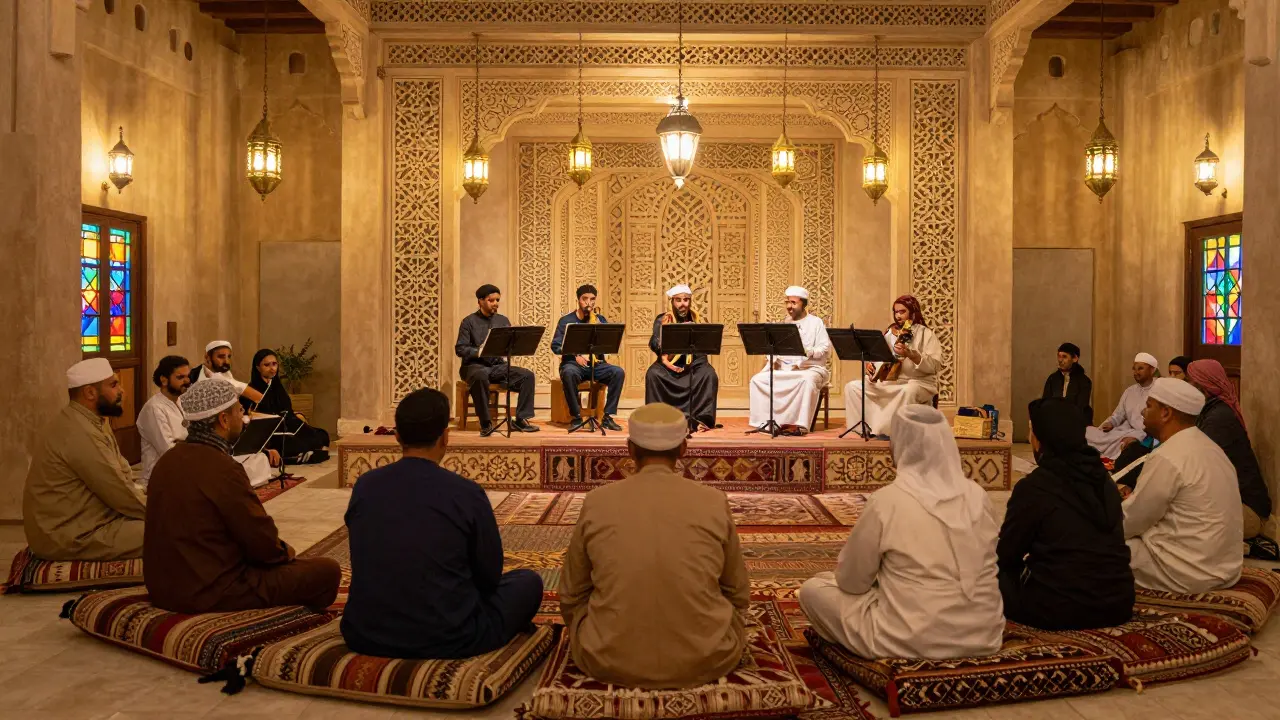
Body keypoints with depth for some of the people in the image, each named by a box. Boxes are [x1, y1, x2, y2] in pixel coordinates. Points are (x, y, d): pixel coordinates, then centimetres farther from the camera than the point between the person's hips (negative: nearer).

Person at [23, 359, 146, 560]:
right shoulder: (80, 434, -23)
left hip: (82, 521, 10)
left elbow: (123, 472, 9)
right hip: (70, 537, -10)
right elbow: (122, 496, -21)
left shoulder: (95, 421, 9)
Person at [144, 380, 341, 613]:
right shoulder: (222, 469, -22)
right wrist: (285, 551, 5)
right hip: (212, 594, -9)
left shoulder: (167, 460, 5)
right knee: (328, 571, -2)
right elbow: (264, 544, -18)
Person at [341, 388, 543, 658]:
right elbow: (490, 576, -3)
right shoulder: (466, 493, -15)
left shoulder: (364, 486, -2)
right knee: (528, 581, 18)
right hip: (446, 638, -5)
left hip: (366, 635, 5)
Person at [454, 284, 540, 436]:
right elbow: (460, 349, -6)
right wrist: (478, 352, -23)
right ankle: (485, 423, -29)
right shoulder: (469, 321, 1)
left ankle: (520, 420, -16)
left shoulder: (503, 320, 14)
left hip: (498, 365, 5)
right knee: (480, 376, -40)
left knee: (527, 375, -19)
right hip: (475, 365, -4)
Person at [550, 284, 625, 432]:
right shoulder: (566, 320, 7)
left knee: (619, 372, -24)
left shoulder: (600, 319, 14)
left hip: (597, 364, 3)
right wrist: (576, 356, -16)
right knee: (568, 373, -37)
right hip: (573, 363, -3)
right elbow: (555, 345, -1)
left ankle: (608, 416, -18)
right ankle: (576, 417, -25)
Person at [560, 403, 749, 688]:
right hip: (706, 662, 1)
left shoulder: (597, 502, -3)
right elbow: (739, 595, 9)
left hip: (611, 662, 0)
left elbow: (571, 598, 7)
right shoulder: (714, 502, -3)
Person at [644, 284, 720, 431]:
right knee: (653, 374, -30)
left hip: (692, 363, 1)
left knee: (709, 374, -28)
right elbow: (654, 344, -8)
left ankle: (702, 418, -21)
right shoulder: (662, 320, 2)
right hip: (669, 364, -1)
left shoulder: (697, 319, 7)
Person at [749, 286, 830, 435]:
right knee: (757, 379, -16)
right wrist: (772, 360, -8)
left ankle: (800, 425, -38)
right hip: (784, 369, 5)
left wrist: (808, 351, -25)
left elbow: (825, 348, -7)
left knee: (807, 380, -39)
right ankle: (767, 420, -17)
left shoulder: (816, 322, 4)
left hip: (810, 368, -5)